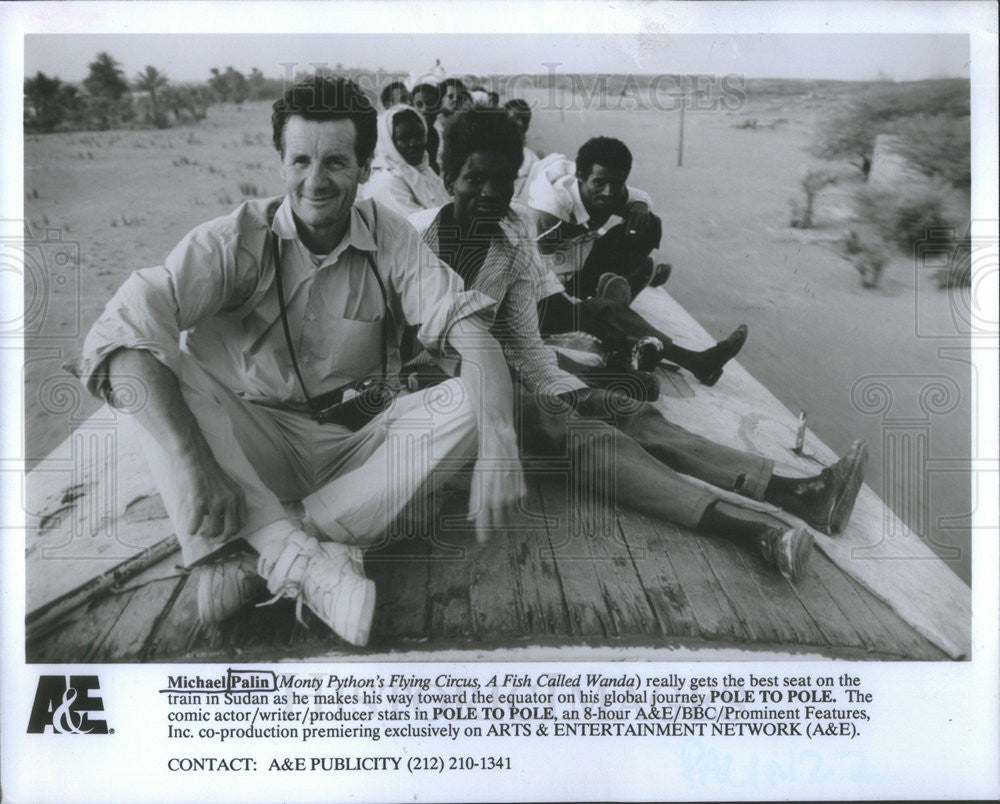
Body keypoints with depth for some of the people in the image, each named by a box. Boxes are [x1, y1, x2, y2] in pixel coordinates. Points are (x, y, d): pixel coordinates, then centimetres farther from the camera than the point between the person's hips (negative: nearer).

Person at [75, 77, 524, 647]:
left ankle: (262, 551, -28)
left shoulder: (391, 239, -4)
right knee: (168, 359, -24)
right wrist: (188, 464, -36)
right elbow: (123, 332, -23)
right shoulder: (237, 238, -9)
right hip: (254, 446, -1)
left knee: (471, 402, -23)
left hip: (356, 445, 1)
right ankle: (305, 558, -37)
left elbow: (469, 329, -16)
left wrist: (499, 449, -35)